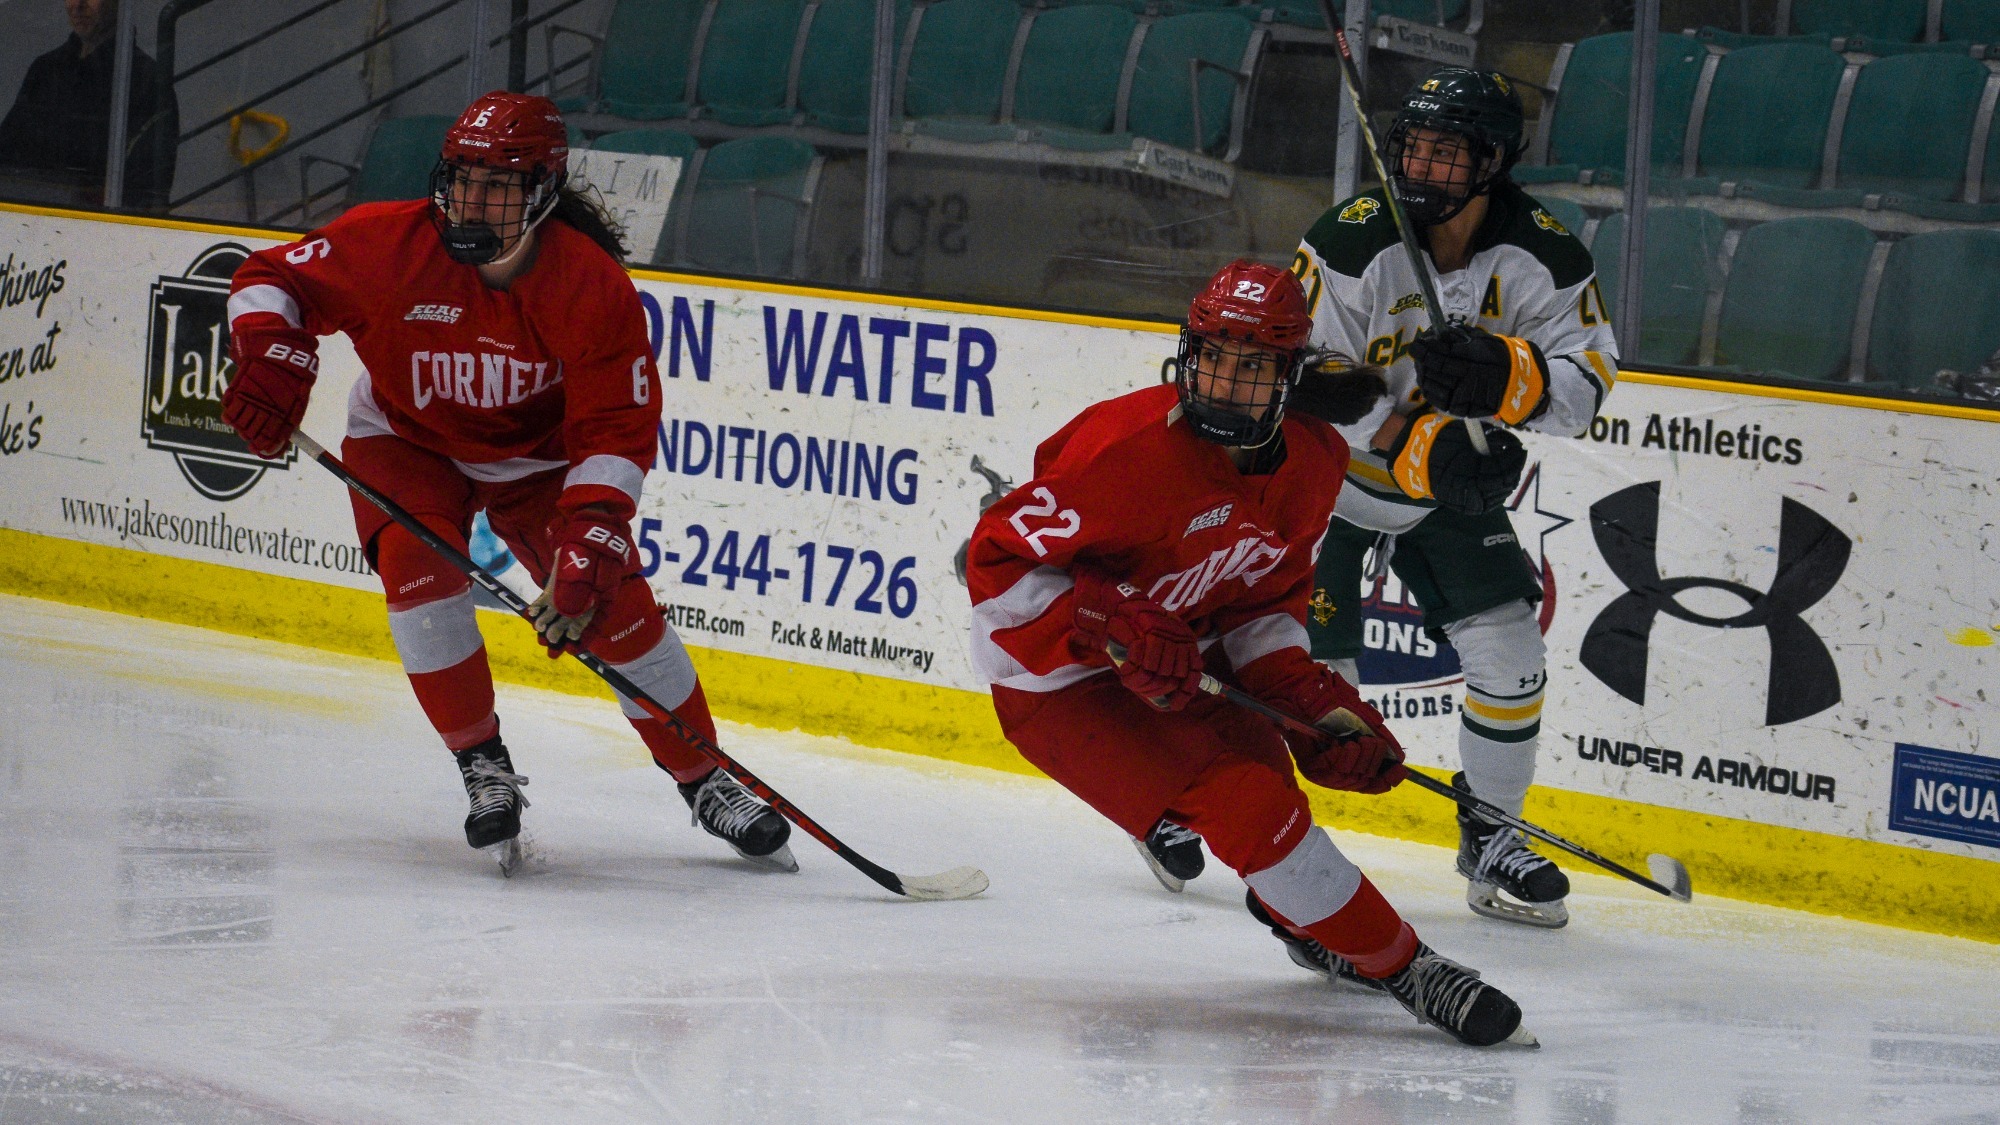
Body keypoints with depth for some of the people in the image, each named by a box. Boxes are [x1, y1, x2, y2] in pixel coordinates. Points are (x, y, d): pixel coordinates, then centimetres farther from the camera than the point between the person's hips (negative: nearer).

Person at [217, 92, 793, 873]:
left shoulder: (591, 286, -26)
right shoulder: (388, 245, -25)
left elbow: (616, 435, -24)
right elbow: (271, 281, -14)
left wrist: (589, 549, -36)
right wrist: (270, 354, -36)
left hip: (537, 452, 0)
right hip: (407, 441, 1)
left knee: (613, 606, -12)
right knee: (419, 567, -26)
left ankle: (706, 783, 5)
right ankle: (484, 768, -9)